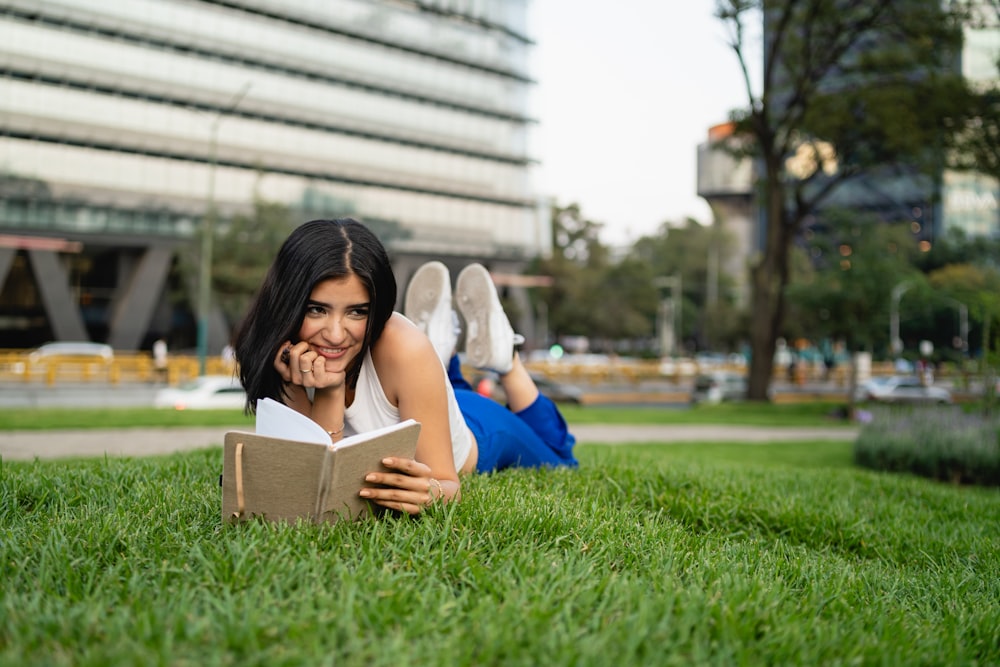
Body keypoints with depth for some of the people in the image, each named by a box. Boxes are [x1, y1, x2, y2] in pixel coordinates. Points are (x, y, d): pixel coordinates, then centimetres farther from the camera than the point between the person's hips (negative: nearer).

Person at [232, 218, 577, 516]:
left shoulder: (403, 350, -42)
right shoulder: (285, 358, -32)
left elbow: (449, 486, -40)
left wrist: (431, 492, -62)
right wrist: (328, 394, -47)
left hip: (471, 435, -3)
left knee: (558, 459, 29)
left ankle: (501, 355, 27)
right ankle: (442, 347, 33)